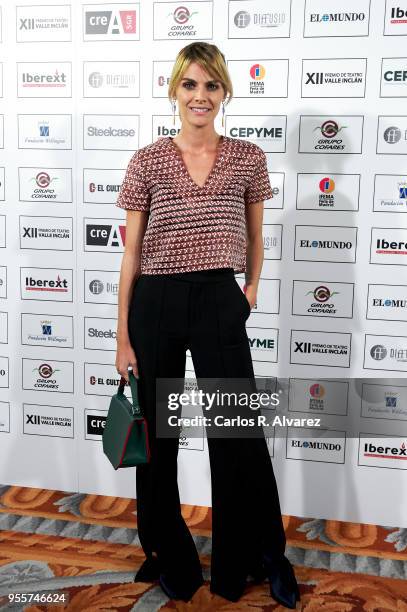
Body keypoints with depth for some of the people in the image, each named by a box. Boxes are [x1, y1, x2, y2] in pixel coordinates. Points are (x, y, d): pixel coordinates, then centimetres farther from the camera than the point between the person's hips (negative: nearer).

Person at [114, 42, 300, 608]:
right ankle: (171, 557, 34)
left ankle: (262, 556, 28)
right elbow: (131, 254, 1)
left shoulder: (248, 159, 2)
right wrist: (123, 337, 0)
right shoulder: (147, 162, 0)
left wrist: (251, 289, 19)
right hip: (156, 305, 1)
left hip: (220, 303, 0)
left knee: (241, 436, 4)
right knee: (158, 437, 12)